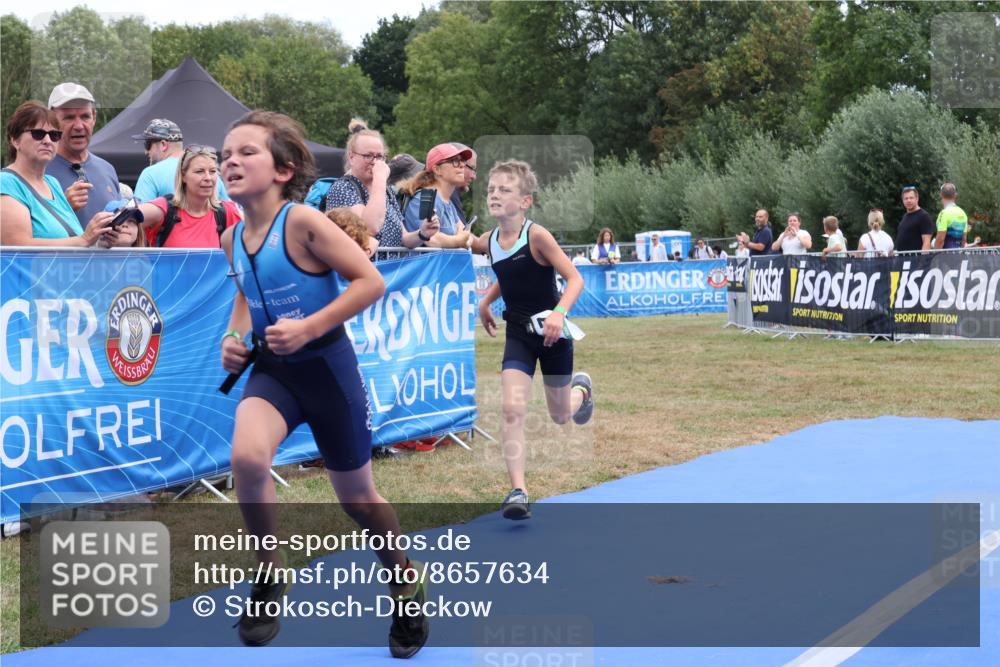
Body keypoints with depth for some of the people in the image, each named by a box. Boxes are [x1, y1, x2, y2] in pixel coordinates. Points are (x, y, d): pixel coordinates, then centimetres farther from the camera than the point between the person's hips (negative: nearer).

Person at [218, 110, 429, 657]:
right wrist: (233, 336, 1)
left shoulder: (302, 221, -19)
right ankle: (269, 578, -5)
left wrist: (309, 328, -26)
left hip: (326, 367, -4)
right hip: (272, 370, 4)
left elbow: (371, 281, -21)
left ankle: (407, 583, 37)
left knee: (356, 497, 10)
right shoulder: (232, 239, 0)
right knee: (246, 456, -27)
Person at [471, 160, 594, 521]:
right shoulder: (489, 242, -3)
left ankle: (581, 388, 50)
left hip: (552, 332, -3)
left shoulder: (536, 236, -20)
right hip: (518, 333, 3)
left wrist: (559, 312, -36)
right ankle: (518, 490, -14)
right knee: (512, 409, -16)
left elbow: (575, 279, -22)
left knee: (560, 416, 14)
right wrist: (486, 301, 9)